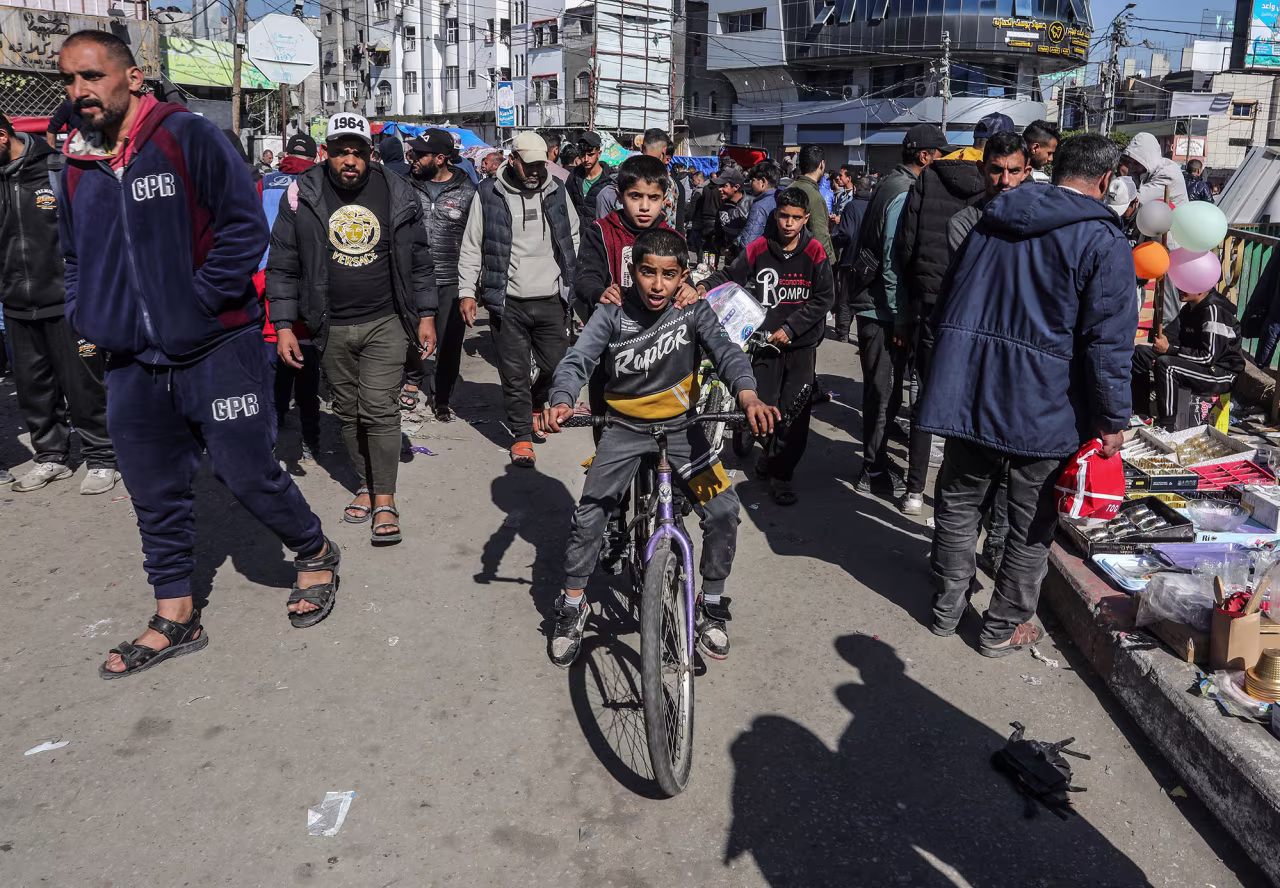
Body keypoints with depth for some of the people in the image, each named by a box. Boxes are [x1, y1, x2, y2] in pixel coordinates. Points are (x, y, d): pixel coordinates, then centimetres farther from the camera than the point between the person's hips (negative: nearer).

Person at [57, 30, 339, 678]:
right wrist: (85, 317, 9)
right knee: (154, 492, 11)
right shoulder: (77, 163, 11)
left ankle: (316, 553, 26)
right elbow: (74, 255, 24)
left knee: (245, 472, -1)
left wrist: (199, 301, -14)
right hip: (132, 364, 6)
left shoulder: (187, 137, -7)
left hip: (217, 350, -6)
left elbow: (246, 227, -11)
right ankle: (175, 616, 25)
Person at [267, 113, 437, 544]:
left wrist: (426, 316, 4)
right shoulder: (302, 195, -2)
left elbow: (419, 261, 7)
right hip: (332, 328, 2)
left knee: (378, 408, -8)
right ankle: (366, 484, 27)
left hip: (385, 322, -2)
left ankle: (385, 499, 1)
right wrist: (283, 325, -2)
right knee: (348, 411, 11)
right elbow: (283, 266, 2)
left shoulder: (397, 193, -1)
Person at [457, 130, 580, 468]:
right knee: (514, 373, 2)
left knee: (557, 366, 6)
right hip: (508, 301, -2)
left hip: (551, 300, 2)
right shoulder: (489, 194, 0)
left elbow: (573, 240, 15)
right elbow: (471, 247, 4)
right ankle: (522, 435, 16)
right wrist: (466, 291, -1)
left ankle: (535, 406, 38)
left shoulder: (557, 192, 7)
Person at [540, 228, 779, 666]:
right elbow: (576, 361, -23)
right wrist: (561, 404, -45)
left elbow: (727, 353, -24)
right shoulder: (612, 314, -14)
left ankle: (711, 605, 10)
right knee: (588, 515, -8)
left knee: (723, 510, -13)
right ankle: (572, 607, 15)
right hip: (624, 428, 0)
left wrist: (749, 399, -45)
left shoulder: (694, 310, -12)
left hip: (679, 425, 0)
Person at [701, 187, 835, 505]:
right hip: (765, 341, 1)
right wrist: (705, 288, -18)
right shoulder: (758, 249, -1)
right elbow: (729, 276, 3)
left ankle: (781, 473, 11)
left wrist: (790, 328, -12)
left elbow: (824, 298, -5)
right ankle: (771, 453, 30)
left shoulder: (814, 252, -3)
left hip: (802, 345, 0)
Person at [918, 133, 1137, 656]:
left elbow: (948, 302, 16)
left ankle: (948, 607, 31)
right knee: (1032, 523, 11)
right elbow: (1109, 343, -14)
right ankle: (1003, 628, 23)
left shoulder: (992, 219, 8)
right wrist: (1114, 421, -5)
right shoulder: (1104, 241, -10)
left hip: (968, 392, 5)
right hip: (1044, 409, -4)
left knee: (959, 500, 18)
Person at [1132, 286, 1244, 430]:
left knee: (1165, 365, -34)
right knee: (1139, 352, 5)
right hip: (1195, 362, 10)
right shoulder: (1189, 307, 6)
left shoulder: (1214, 311, -21)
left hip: (1222, 374, -10)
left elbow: (1208, 357, -25)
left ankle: (1167, 428, -28)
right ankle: (1141, 414, 7)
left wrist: (1168, 349, -24)